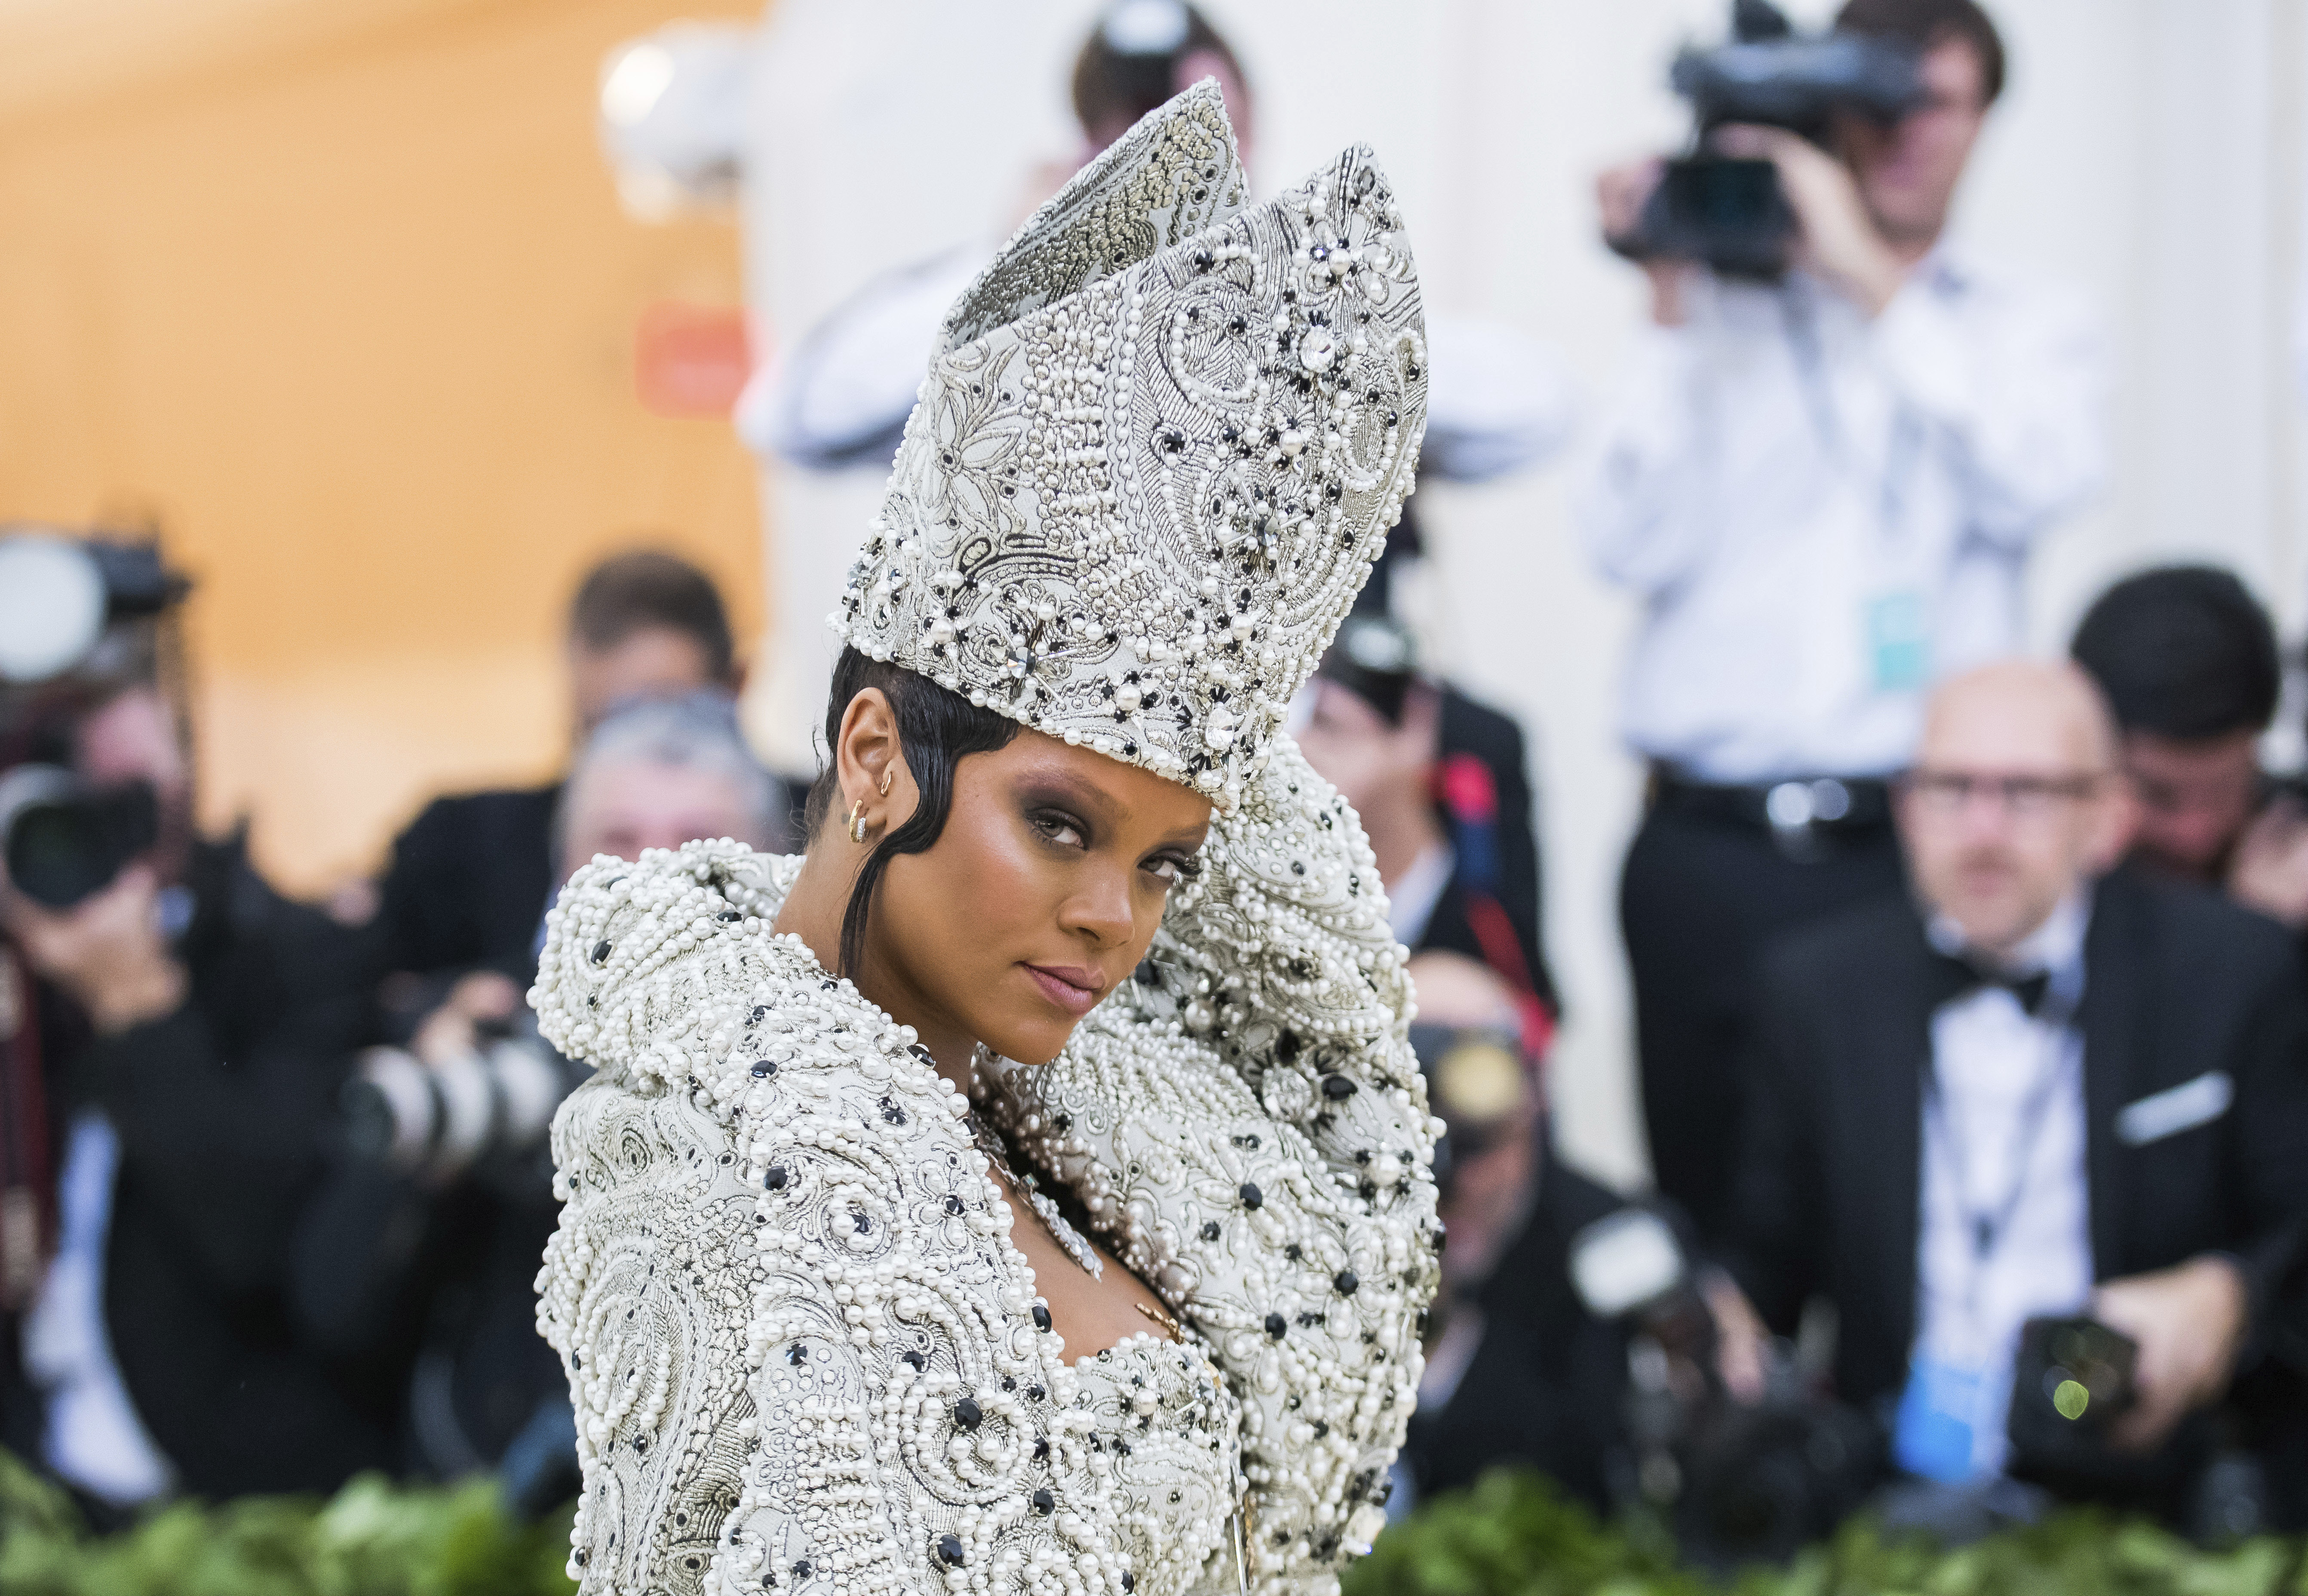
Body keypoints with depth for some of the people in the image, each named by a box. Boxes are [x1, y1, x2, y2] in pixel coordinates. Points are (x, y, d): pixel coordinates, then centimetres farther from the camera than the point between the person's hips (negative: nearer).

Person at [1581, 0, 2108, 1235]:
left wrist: (1872, 281, -9)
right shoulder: (1723, 312, 12)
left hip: (1914, 853, 0)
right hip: (1709, 847, 1)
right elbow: (1633, 545, 1)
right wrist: (1671, 312, -3)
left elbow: (2036, 483, -9)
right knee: (1706, 1223, 1)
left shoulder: (2031, 330, 13)